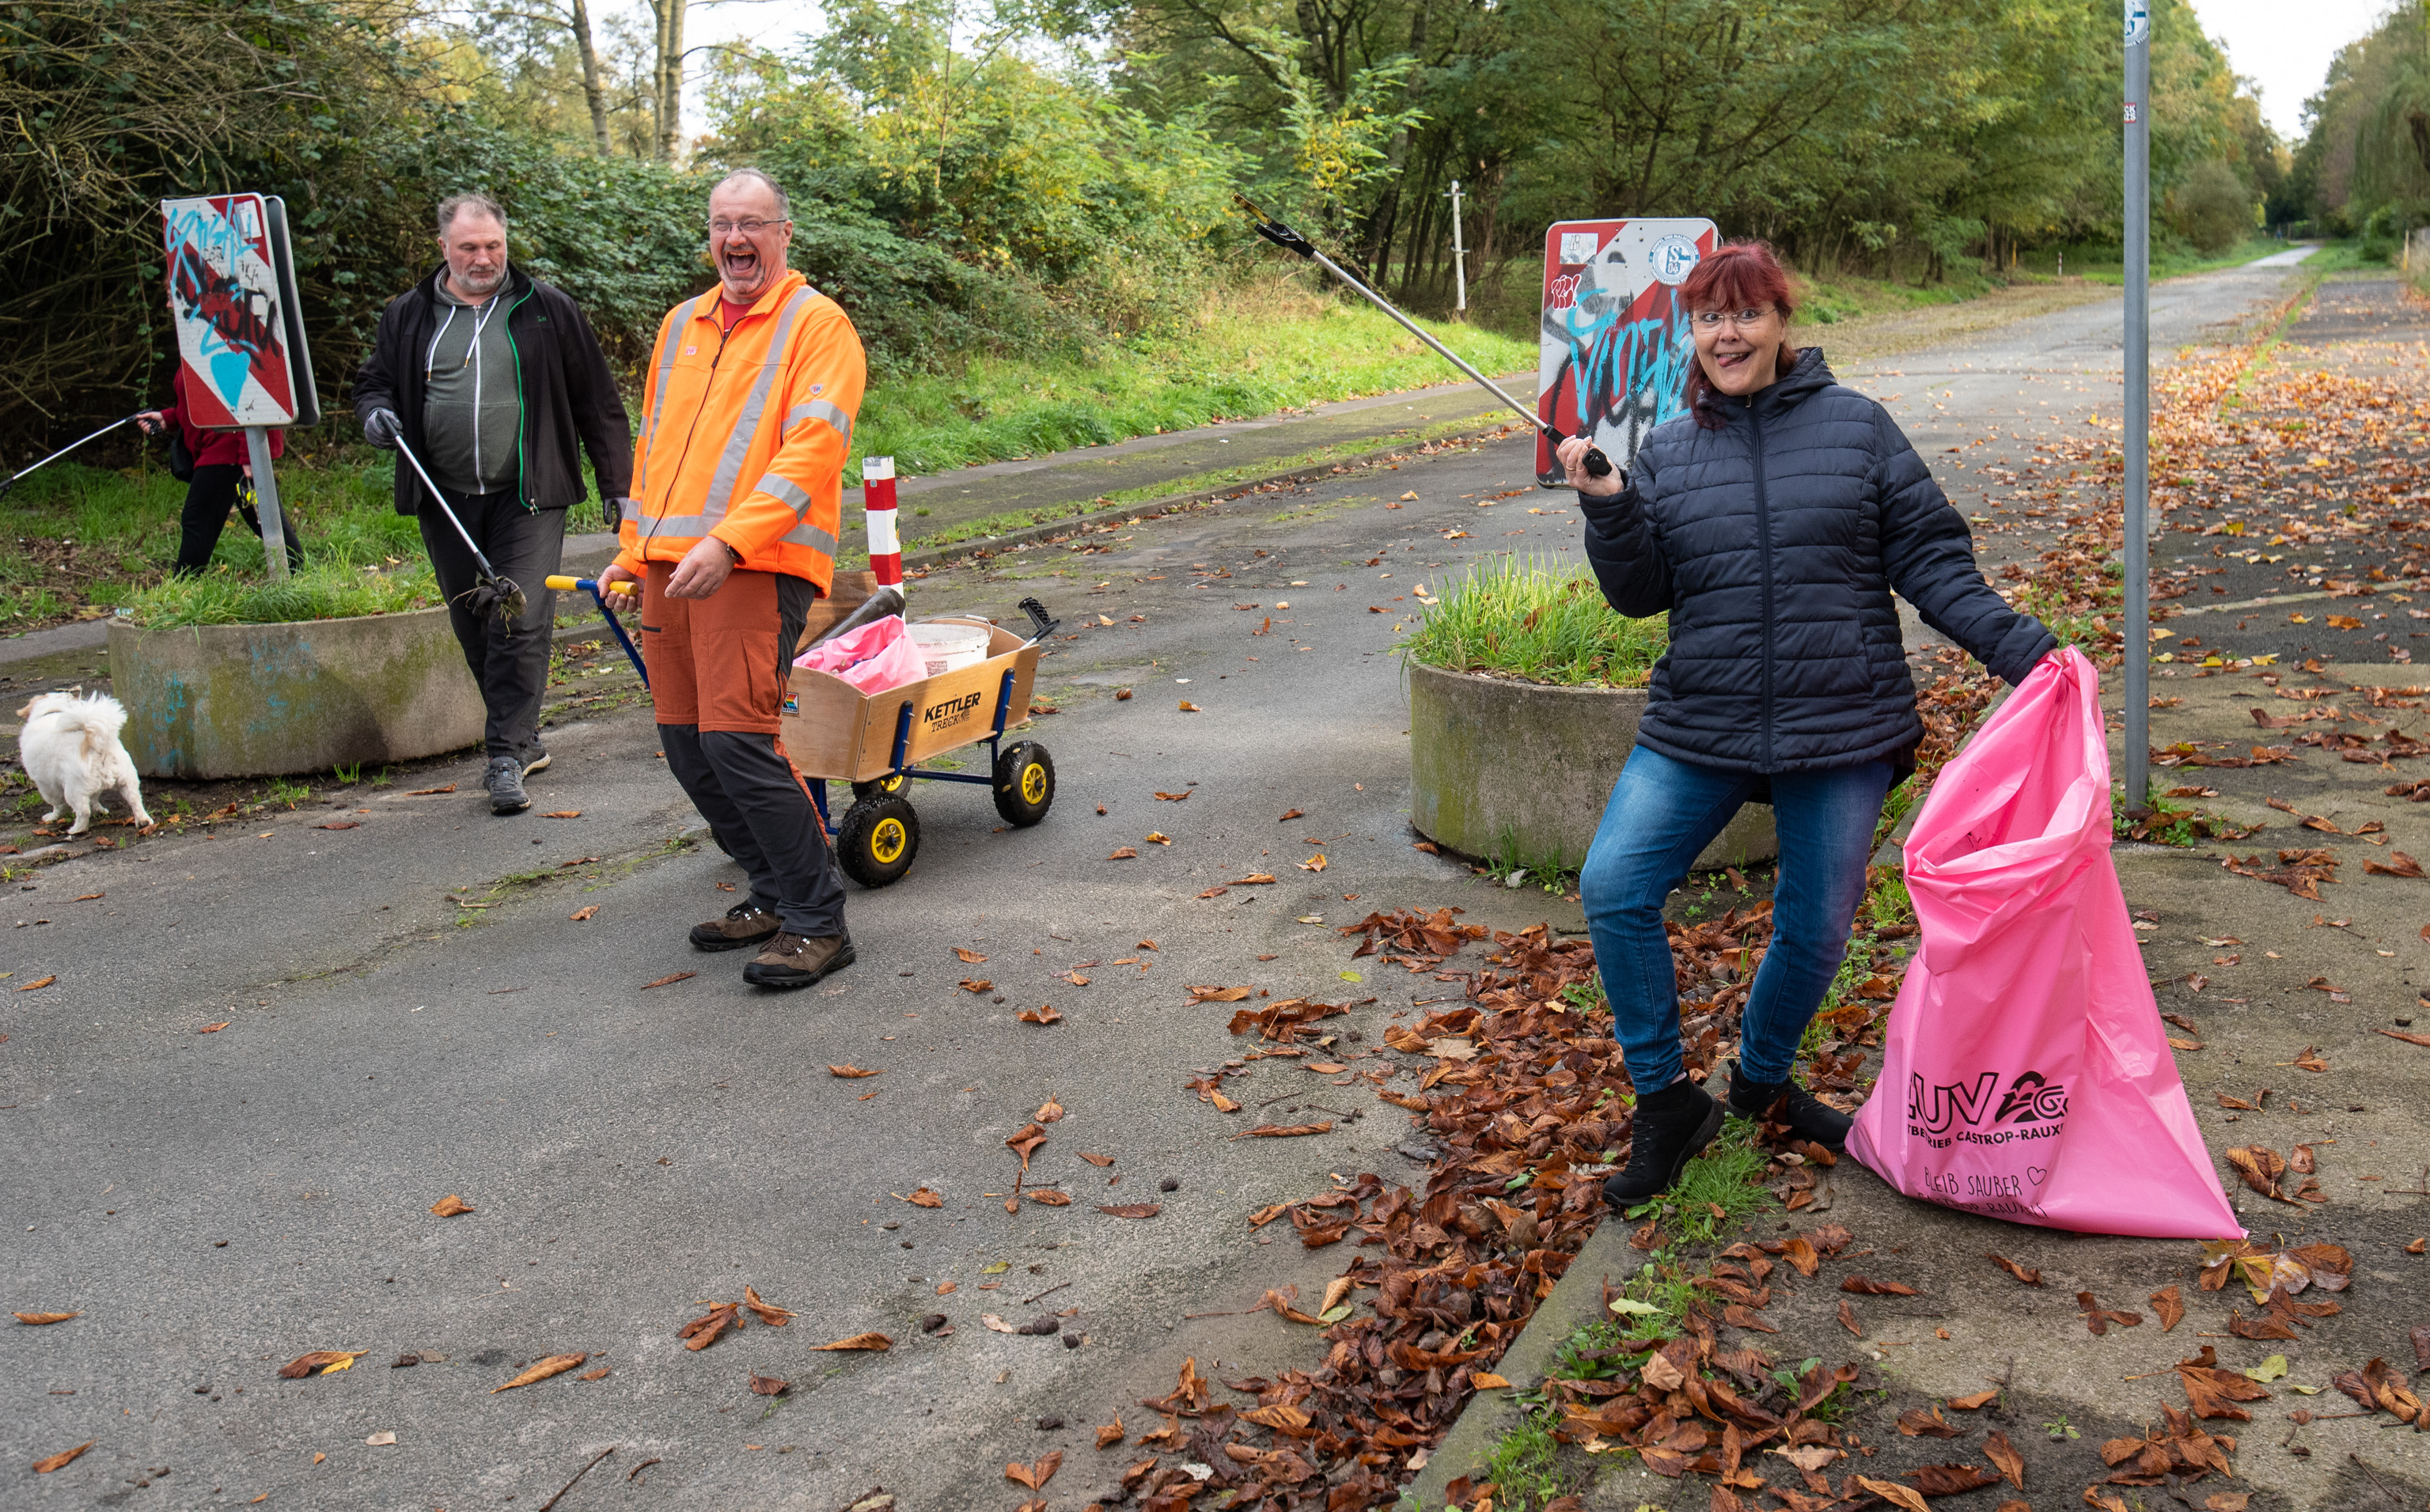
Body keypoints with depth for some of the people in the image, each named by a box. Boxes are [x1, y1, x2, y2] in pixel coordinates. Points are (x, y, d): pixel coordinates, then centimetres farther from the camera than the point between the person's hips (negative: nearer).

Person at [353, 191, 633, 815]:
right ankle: (525, 738, 22)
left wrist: (616, 487, 3)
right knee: (473, 627, 9)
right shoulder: (409, 316, 9)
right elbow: (373, 381, 21)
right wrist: (375, 412, -4)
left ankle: (507, 756, -7)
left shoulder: (547, 310, 4)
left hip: (527, 498, -3)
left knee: (520, 624, -11)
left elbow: (598, 405, 6)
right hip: (445, 503, 4)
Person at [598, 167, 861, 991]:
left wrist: (729, 542, -24)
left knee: (736, 737, -16)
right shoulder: (682, 324, 20)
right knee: (686, 742, 8)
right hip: (670, 565, 8)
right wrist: (633, 549, 22)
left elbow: (811, 449, -15)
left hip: (757, 564, -7)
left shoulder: (816, 324, -2)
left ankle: (817, 923, -5)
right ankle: (774, 894, 23)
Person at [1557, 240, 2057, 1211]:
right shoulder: (1666, 451, 6)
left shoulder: (1857, 427, 1)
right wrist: (1607, 508, -13)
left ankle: (1762, 1079, 39)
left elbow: (1931, 561, 2)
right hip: (1697, 730, 1)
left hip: (1842, 732, -1)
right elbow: (1640, 593, 3)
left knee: (1815, 928, 9)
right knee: (1613, 889, -11)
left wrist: (2022, 647, -6)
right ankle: (1666, 1102, 7)